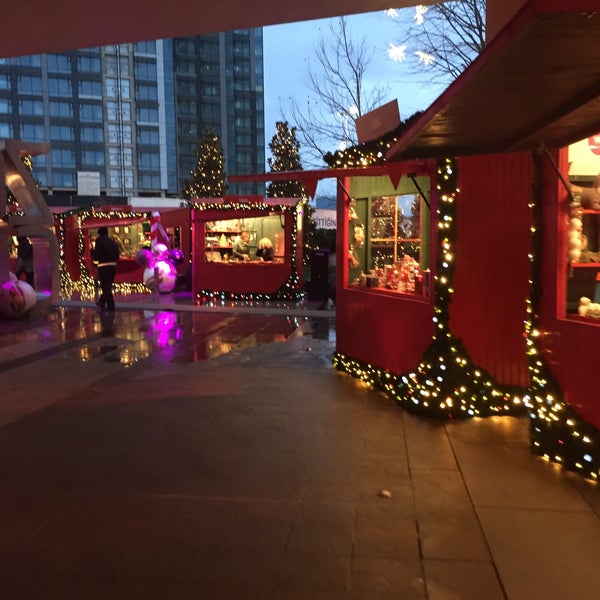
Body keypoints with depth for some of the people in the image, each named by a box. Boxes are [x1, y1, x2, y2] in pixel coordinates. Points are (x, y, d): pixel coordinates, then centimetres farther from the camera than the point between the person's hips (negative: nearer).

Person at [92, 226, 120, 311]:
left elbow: (96, 257, -12)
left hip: (103, 267, -6)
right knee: (108, 286, 18)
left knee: (106, 287, -1)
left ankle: (111, 306, -3)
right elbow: (117, 255, 11)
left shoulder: (99, 242, -10)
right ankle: (101, 303, 32)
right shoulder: (113, 243, 9)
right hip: (113, 266, 6)